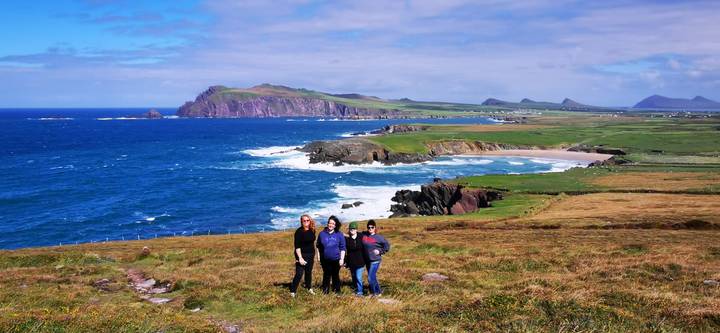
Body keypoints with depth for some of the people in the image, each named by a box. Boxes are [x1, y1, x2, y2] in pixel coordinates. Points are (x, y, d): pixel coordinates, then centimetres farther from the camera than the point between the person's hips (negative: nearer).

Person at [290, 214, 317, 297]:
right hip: (302, 255, -6)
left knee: (309, 272, 15)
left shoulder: (312, 230, 4)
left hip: (310, 255, 6)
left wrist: (314, 255, 18)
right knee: (299, 274, -9)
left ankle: (309, 288, 29)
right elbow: (297, 246, -16)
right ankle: (292, 291, -3)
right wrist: (300, 258, -22)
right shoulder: (299, 231, -14)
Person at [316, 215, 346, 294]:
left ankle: (336, 290, 21)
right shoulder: (322, 234, 2)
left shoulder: (339, 234, -2)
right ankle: (325, 290, 18)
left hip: (336, 259, -1)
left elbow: (342, 248, 0)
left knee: (335, 275, 9)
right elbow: (318, 247, 12)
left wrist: (342, 259, -4)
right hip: (325, 260, 1)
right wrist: (319, 257, 10)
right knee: (326, 275, 7)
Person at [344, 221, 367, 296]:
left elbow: (364, 250, 3)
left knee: (358, 277, -9)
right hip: (351, 263, 2)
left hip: (360, 262, -2)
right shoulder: (346, 239, -2)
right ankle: (356, 290, 28)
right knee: (354, 278, 13)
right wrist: (345, 262, -2)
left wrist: (365, 262, 3)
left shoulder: (361, 238, -3)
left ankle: (359, 292, -1)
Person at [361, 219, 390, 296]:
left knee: (370, 277, -10)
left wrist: (380, 251, -7)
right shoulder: (364, 235, 1)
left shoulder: (378, 237, -10)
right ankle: (378, 291, 27)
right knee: (372, 277, 14)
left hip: (375, 260, -5)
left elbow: (387, 245, -1)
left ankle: (376, 292, 5)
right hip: (367, 260, 6)